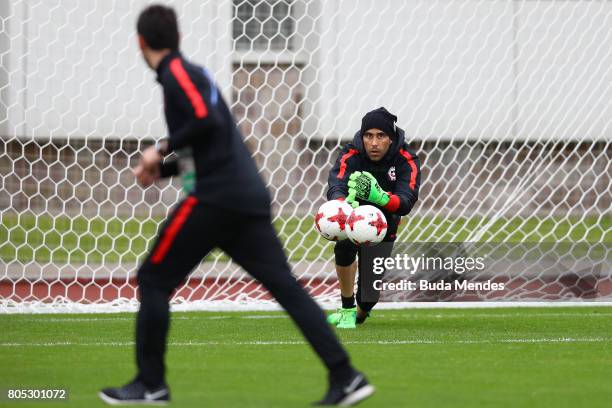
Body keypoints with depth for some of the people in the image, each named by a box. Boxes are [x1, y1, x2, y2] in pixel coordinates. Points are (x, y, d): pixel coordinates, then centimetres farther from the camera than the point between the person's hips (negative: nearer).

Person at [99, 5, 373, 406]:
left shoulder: (177, 72, -4)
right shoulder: (189, 73, 23)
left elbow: (206, 121, -21)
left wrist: (163, 150, -10)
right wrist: (161, 169, 19)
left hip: (216, 199, -9)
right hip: (249, 199, 9)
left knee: (154, 280, 3)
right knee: (286, 287, 3)